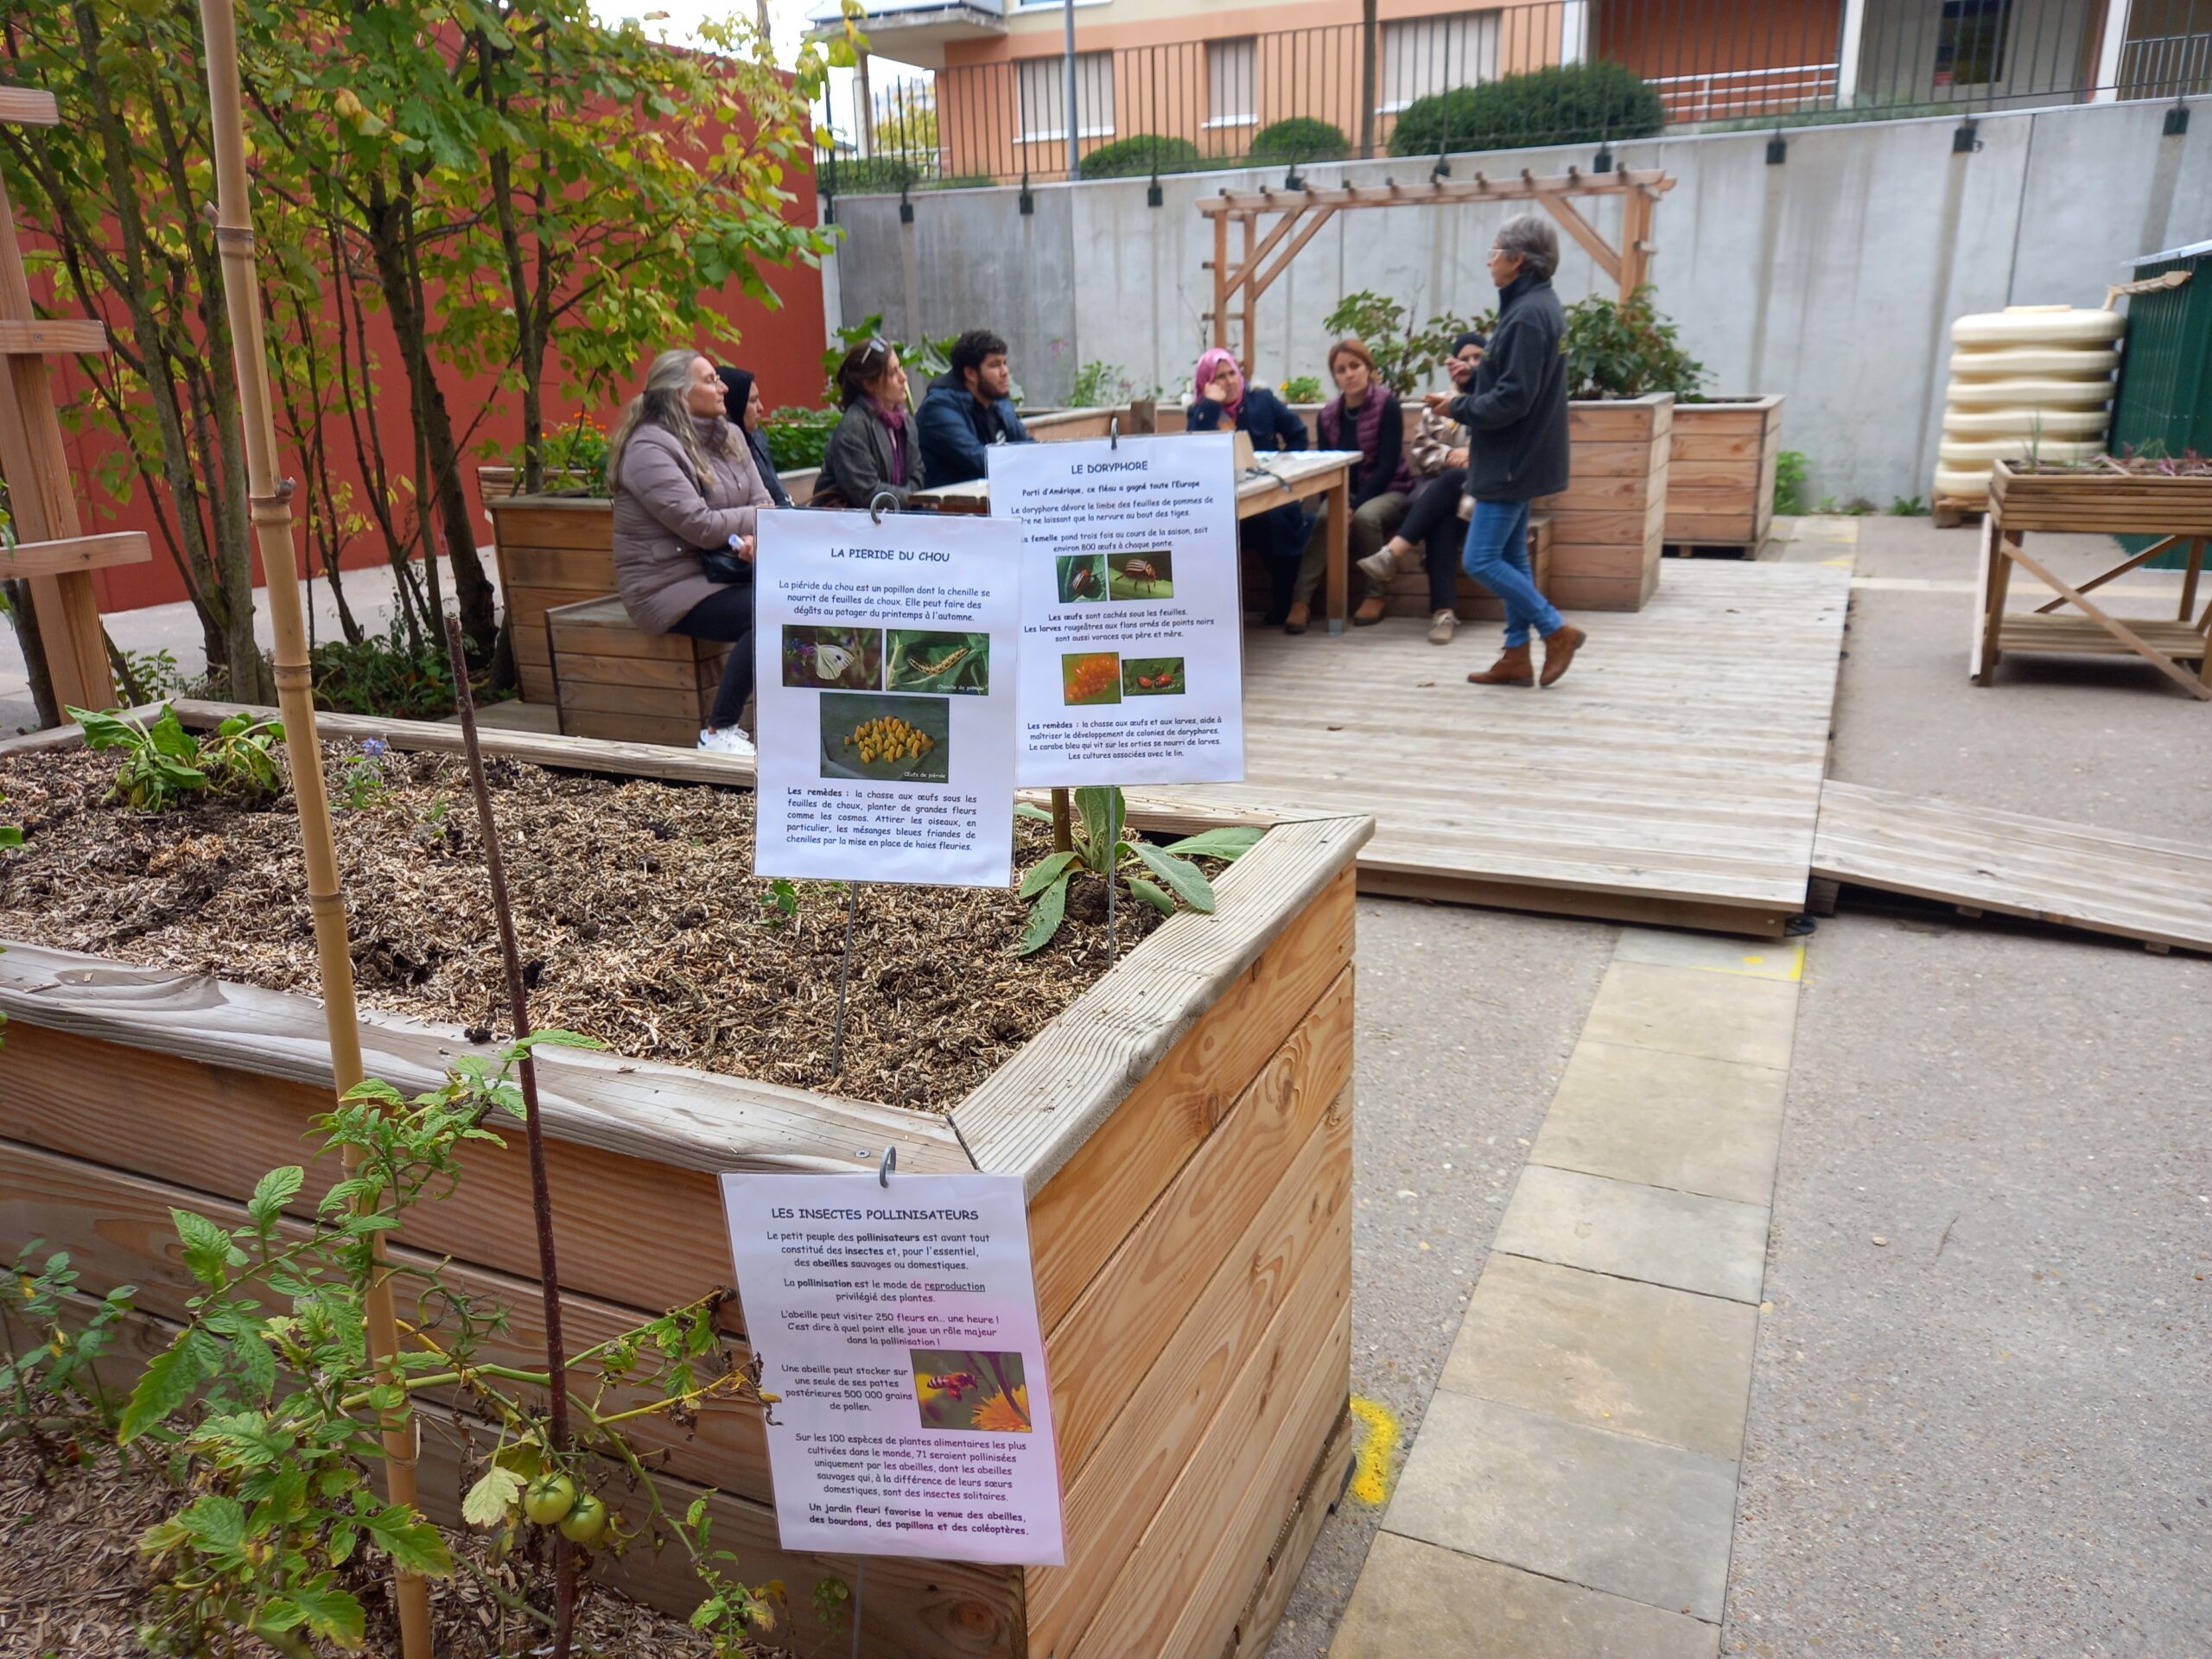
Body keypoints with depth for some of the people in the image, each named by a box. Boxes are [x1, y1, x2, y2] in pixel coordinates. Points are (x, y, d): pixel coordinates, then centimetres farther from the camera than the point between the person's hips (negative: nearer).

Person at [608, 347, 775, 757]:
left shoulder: (728, 436, 12)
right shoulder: (650, 450, -13)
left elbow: (761, 501, 6)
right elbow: (701, 526, -20)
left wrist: (755, 538, -17)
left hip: (725, 570, 7)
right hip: (674, 587, -7)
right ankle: (719, 733, -19)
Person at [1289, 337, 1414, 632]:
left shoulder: (1387, 405, -12)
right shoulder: (1328, 414, 2)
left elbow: (1388, 465, -17)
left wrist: (1355, 506, -25)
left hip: (1389, 491, -3)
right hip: (1347, 491, 3)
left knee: (1365, 516, -34)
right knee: (1325, 519, -28)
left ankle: (1377, 594, -14)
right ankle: (1301, 599, -31)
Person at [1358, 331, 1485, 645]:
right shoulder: (1440, 402, 22)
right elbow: (1420, 448, 10)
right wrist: (1449, 455, -9)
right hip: (1440, 488, 2)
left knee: (1449, 481, -35)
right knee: (1440, 517, -34)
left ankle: (1392, 553, -45)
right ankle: (1443, 610, -44)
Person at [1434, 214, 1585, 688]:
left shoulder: (1529, 315, -21)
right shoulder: (1538, 306, 12)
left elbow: (1511, 399, -24)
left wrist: (1457, 407, -12)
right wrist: (1465, 399, 6)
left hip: (1512, 460, -10)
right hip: (1520, 457, 10)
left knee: (1481, 560, -6)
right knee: (1510, 557, 14)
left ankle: (1558, 631, 2)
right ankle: (1517, 657, 19)